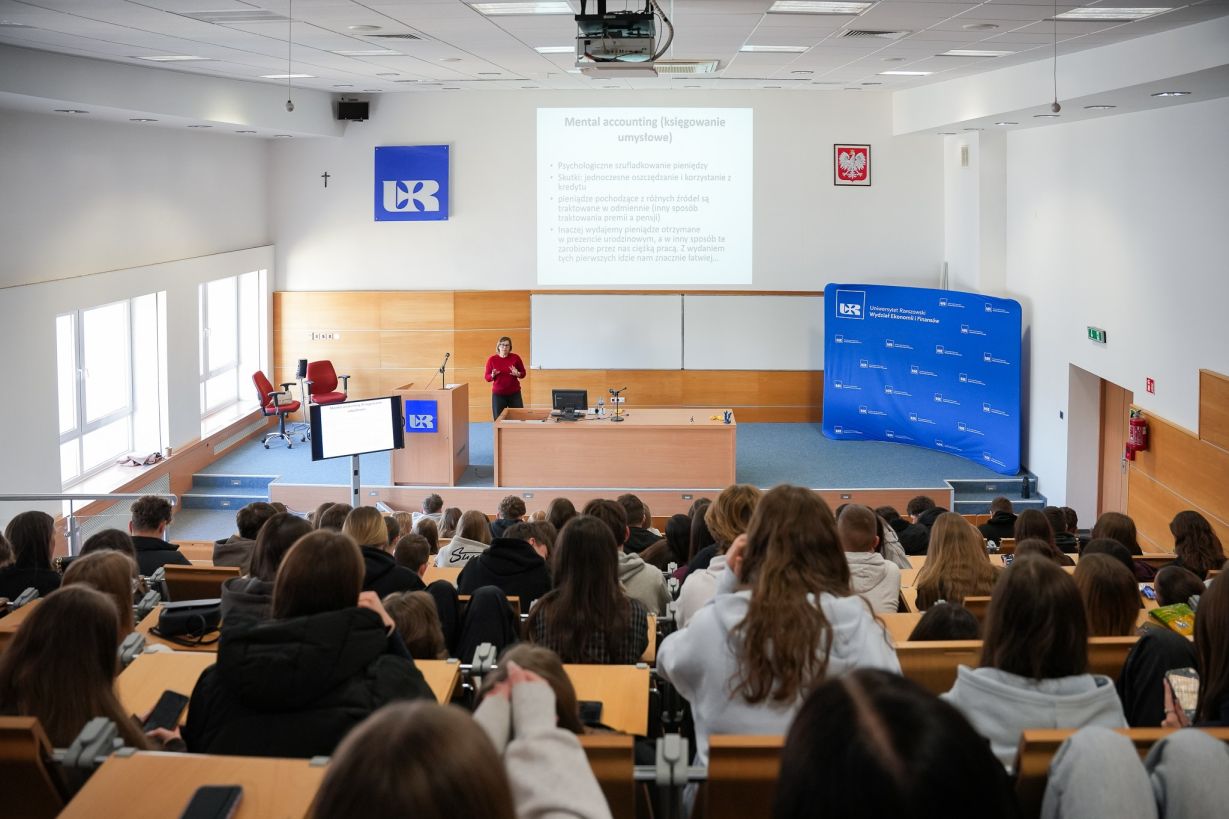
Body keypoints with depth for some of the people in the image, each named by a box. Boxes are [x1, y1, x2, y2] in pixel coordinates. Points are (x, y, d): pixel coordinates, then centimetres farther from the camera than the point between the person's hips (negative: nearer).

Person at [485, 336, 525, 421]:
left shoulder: (515, 357, -1)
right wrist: (493, 375, -18)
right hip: (498, 394, 0)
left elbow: (523, 373, 7)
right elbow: (487, 377, 3)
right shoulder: (492, 359, -2)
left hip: (514, 394, 0)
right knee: (498, 419, -2)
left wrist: (517, 374, -15)